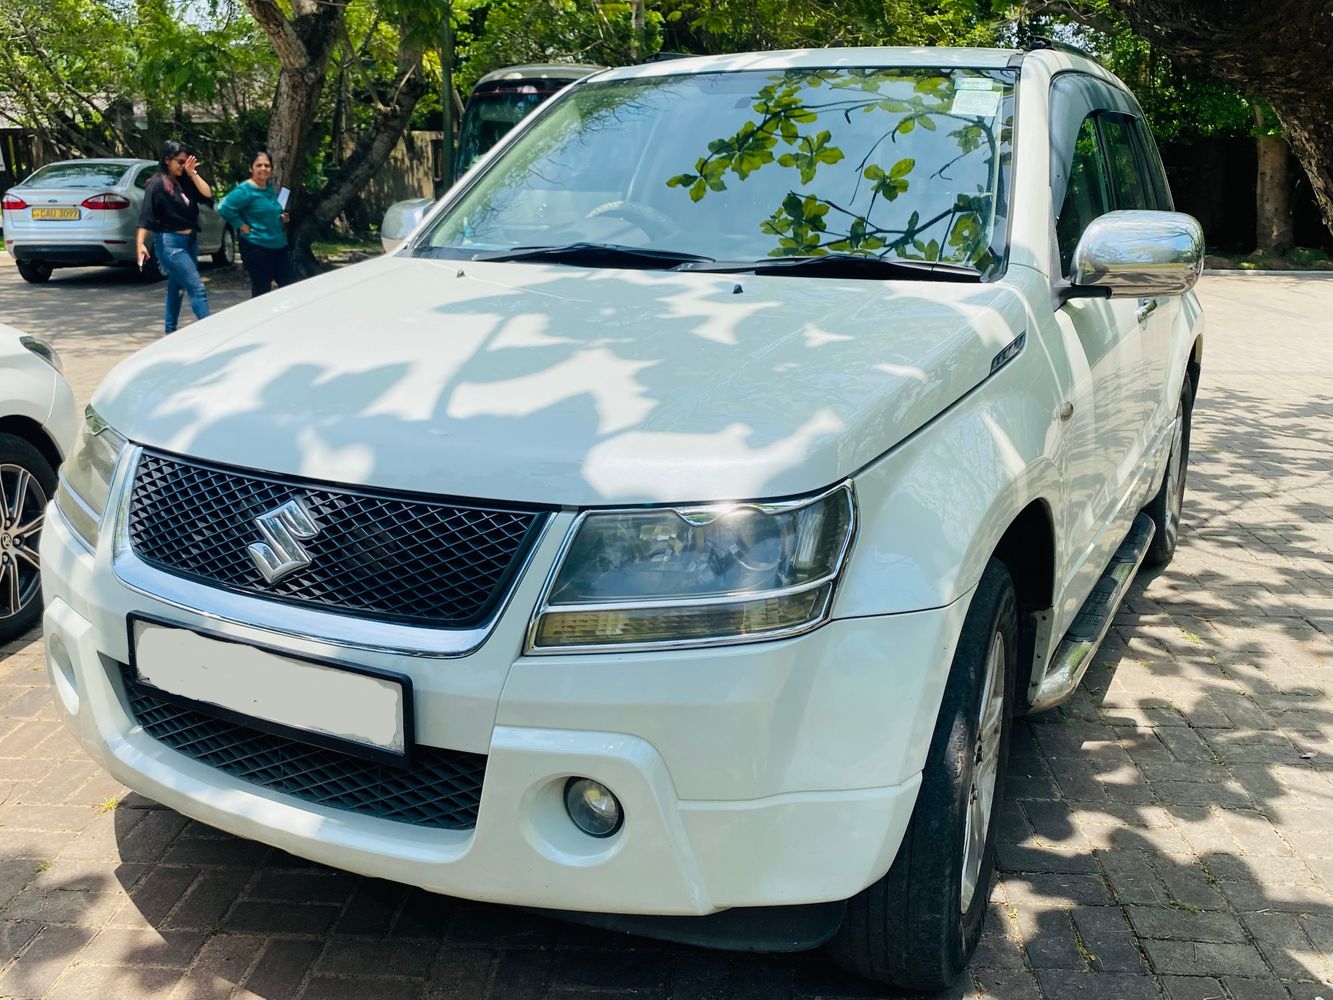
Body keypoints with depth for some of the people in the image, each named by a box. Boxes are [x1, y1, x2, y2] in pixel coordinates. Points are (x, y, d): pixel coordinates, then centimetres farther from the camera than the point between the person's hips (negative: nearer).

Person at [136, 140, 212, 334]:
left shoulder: (185, 181, 9)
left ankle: (171, 332, 27)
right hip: (170, 243, -7)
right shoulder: (157, 184, -10)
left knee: (177, 287, 16)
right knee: (197, 288, -14)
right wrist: (140, 243, -25)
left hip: (190, 241, 7)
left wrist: (193, 174, -6)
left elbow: (207, 195, -2)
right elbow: (146, 216, -16)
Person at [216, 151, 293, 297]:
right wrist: (241, 226, -16)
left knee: (288, 286, 9)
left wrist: (281, 218, 10)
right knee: (261, 291, -1)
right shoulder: (246, 190, -13)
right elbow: (224, 208, -22)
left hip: (279, 246, 8)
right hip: (257, 247, -8)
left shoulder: (270, 188, 11)